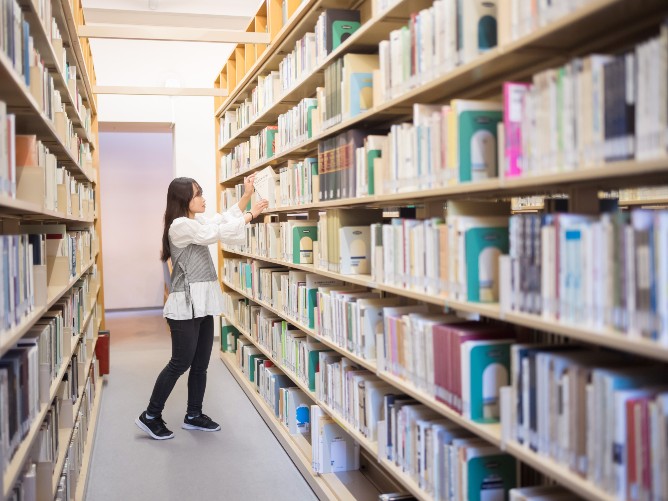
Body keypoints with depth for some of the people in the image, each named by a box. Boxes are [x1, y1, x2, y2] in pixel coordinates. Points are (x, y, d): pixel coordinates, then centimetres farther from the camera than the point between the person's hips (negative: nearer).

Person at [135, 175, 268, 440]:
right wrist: (251, 214, -9)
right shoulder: (180, 226, -14)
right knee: (180, 363, -1)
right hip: (185, 308, -9)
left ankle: (193, 415, 24)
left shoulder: (196, 221, 14)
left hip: (202, 306, 9)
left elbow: (225, 219, 19)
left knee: (200, 364, 13)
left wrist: (246, 195, 8)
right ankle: (150, 416, 12)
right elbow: (219, 233, -18)